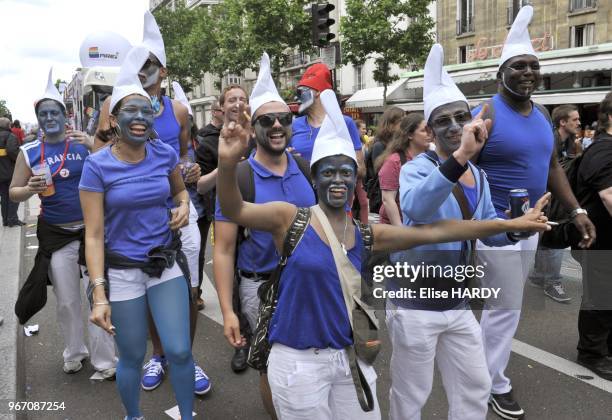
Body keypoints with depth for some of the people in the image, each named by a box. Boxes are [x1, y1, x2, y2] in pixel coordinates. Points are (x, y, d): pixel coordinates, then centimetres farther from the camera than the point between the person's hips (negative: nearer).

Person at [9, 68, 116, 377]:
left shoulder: (84, 143, -2)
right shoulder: (29, 152, 2)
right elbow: (13, 193, 7)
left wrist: (94, 147, -23)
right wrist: (30, 189, -15)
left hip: (91, 229, -1)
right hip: (55, 235, 2)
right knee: (67, 302, 14)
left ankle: (105, 361, 13)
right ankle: (74, 353, 34)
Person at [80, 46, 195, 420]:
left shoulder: (165, 154, -4)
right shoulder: (97, 166, -12)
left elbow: (180, 189, 18)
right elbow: (94, 234, -12)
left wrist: (184, 206, -6)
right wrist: (99, 294, -18)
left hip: (167, 264, 2)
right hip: (122, 271, -2)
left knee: (180, 351, 2)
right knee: (132, 357, 12)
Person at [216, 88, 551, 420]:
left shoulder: (367, 234, 2)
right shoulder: (291, 218, -8)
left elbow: (436, 232, 1)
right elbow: (235, 210, -21)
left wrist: (509, 224, 1)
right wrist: (228, 164, -42)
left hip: (350, 357, 4)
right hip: (298, 360, -4)